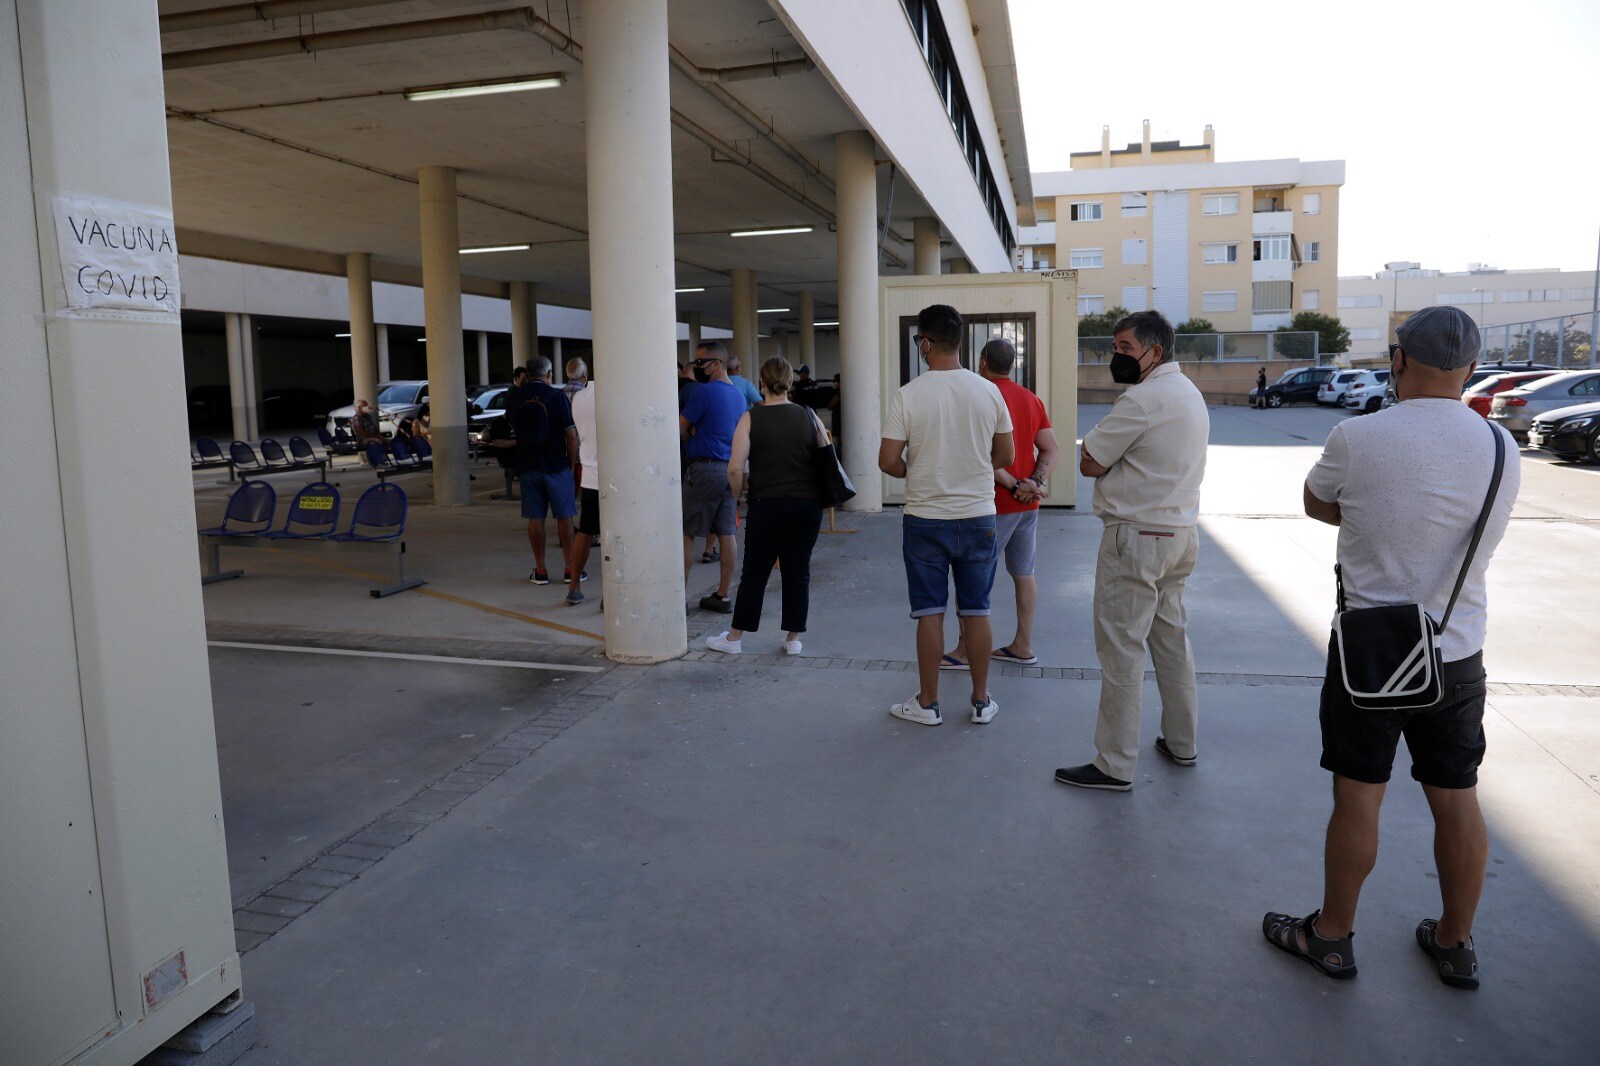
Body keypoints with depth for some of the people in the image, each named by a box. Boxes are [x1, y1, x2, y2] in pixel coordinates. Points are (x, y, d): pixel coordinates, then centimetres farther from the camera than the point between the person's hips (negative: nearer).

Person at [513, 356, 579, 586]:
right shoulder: (556, 396, -8)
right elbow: (571, 436, -10)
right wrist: (572, 465, -2)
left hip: (527, 467, 3)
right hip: (556, 466, -3)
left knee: (535, 519, 7)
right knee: (564, 517, 5)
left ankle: (540, 571, 10)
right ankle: (570, 568, 7)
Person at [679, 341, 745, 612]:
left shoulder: (704, 391, -12)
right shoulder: (737, 395, 15)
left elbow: (680, 428, -5)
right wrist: (696, 432, 10)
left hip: (705, 469, -8)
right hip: (730, 469, 8)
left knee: (685, 533, -1)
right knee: (726, 533, 8)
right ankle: (722, 596, 13)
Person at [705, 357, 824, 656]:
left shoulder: (751, 418, -5)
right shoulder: (809, 416, 3)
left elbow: (735, 468, -10)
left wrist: (737, 495, 6)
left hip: (766, 505, -2)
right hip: (808, 505, 2)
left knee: (754, 573, 6)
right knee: (798, 572, 10)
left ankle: (734, 639, 16)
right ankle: (793, 639, 16)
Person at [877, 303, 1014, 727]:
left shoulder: (907, 396, -11)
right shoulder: (989, 391, -2)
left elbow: (888, 461, -10)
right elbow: (1006, 458, 6)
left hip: (925, 520, -2)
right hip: (978, 516, 2)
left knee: (929, 613, 7)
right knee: (976, 612, 11)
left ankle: (927, 703, 17)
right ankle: (981, 700, 21)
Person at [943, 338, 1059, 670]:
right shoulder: (1032, 400, 10)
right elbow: (1052, 449, 4)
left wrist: (1014, 486, -16)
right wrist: (1035, 483, -8)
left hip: (995, 505, -7)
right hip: (1028, 505, 7)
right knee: (1024, 573, 12)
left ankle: (965, 650, 5)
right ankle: (1023, 647, 19)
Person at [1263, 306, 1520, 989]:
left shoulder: (1358, 438, -15)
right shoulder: (1503, 448, -1)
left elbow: (1317, 506, 2)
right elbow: (1460, 526, 12)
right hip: (1459, 653, 4)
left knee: (1357, 798, 6)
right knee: (1456, 799, 15)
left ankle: (1331, 937, 22)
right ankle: (1456, 945, 32)